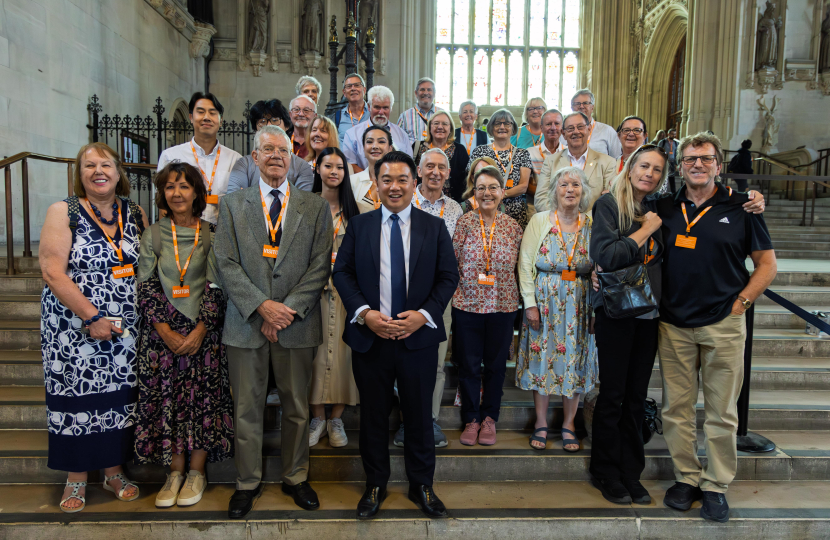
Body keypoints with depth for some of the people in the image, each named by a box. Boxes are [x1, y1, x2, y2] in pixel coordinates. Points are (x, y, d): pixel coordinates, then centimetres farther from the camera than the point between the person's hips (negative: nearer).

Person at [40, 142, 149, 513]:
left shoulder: (136, 214, 7)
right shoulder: (63, 212, -3)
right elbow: (53, 272, -11)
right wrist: (92, 318, -16)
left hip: (126, 331, 3)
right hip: (74, 328, -2)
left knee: (119, 396, 8)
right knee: (76, 396, 5)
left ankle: (114, 470, 26)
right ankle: (76, 477, 23)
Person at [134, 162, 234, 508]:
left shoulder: (211, 234, 2)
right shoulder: (153, 235, 6)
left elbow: (216, 286, -3)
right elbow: (146, 286, 1)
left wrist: (199, 330, -11)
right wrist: (166, 332, -9)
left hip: (203, 332, -1)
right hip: (162, 334, 1)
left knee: (202, 398, 0)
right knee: (166, 398, 1)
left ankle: (197, 473, 15)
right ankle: (175, 472, 16)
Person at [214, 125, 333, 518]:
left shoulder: (315, 207, 6)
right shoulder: (232, 204, 7)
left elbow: (321, 265, -1)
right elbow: (226, 262, -1)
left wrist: (289, 308, -11)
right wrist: (261, 305, -13)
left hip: (297, 323, 0)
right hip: (246, 322, 0)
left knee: (297, 407, 11)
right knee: (246, 409, 9)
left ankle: (295, 478, 30)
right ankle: (248, 482, 27)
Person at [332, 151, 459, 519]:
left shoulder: (434, 227, 4)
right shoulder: (358, 226, 5)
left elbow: (448, 277, 1)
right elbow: (341, 272, 1)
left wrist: (424, 314, -13)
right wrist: (364, 313, -13)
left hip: (418, 337, 0)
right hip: (369, 337, 1)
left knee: (419, 415, 11)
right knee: (373, 415, 13)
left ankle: (421, 485, 30)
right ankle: (375, 485, 31)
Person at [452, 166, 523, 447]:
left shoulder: (513, 226, 2)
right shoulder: (464, 223, -3)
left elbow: (518, 267, 8)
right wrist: (455, 292, -4)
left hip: (503, 306, 1)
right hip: (467, 305, -1)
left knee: (496, 364, 12)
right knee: (468, 365, 8)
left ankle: (489, 418, 29)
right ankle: (470, 419, 26)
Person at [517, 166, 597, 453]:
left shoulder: (591, 225, 3)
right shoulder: (540, 221, 0)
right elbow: (525, 264, -2)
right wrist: (530, 303, -8)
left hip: (579, 305, 1)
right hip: (544, 302, -1)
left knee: (574, 360, 6)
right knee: (542, 358, 4)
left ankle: (569, 424, 22)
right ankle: (541, 423, 19)